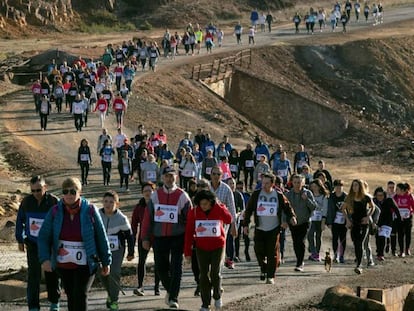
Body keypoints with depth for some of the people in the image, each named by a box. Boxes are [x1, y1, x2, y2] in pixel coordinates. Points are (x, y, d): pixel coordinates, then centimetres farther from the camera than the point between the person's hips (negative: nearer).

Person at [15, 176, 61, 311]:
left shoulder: (54, 202, -13)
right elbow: (20, 221, 8)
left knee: (51, 275, 10)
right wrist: (20, 240, 11)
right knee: (33, 274, -6)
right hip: (32, 244, 1)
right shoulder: (26, 202, -6)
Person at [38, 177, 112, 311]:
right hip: (63, 264, 3)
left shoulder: (90, 211, -7)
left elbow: (101, 238, 0)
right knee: (71, 296, 12)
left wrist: (106, 262, 5)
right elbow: (43, 237, -2)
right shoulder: (55, 211, -3)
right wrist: (45, 258, -17)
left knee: (80, 295, -15)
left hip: (85, 264, -3)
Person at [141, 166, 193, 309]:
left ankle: (173, 298, -2)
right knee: (160, 267, 9)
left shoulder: (182, 196, -2)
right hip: (159, 237, 2)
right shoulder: (155, 195, 3)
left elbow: (190, 218, 0)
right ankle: (170, 289, 34)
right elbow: (147, 217, 4)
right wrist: (146, 238, 1)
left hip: (177, 237, -2)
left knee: (176, 268, -6)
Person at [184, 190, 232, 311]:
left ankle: (217, 296, 21)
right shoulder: (193, 212, -7)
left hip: (217, 246, -1)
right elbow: (189, 232, -4)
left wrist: (218, 206, -27)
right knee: (204, 275, 0)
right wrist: (187, 251, -5)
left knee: (215, 273, -6)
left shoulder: (219, 209, -8)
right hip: (201, 248, 1)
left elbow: (228, 219, -27)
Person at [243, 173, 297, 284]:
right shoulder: (256, 195, 1)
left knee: (272, 253, -5)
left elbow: (287, 207, 11)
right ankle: (263, 268, 25)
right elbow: (248, 210, 6)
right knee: (259, 251, -3)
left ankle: (270, 276, 2)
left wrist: (292, 217, -7)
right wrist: (245, 224, 2)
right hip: (259, 229, 1)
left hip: (274, 229, -1)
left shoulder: (279, 196, -1)